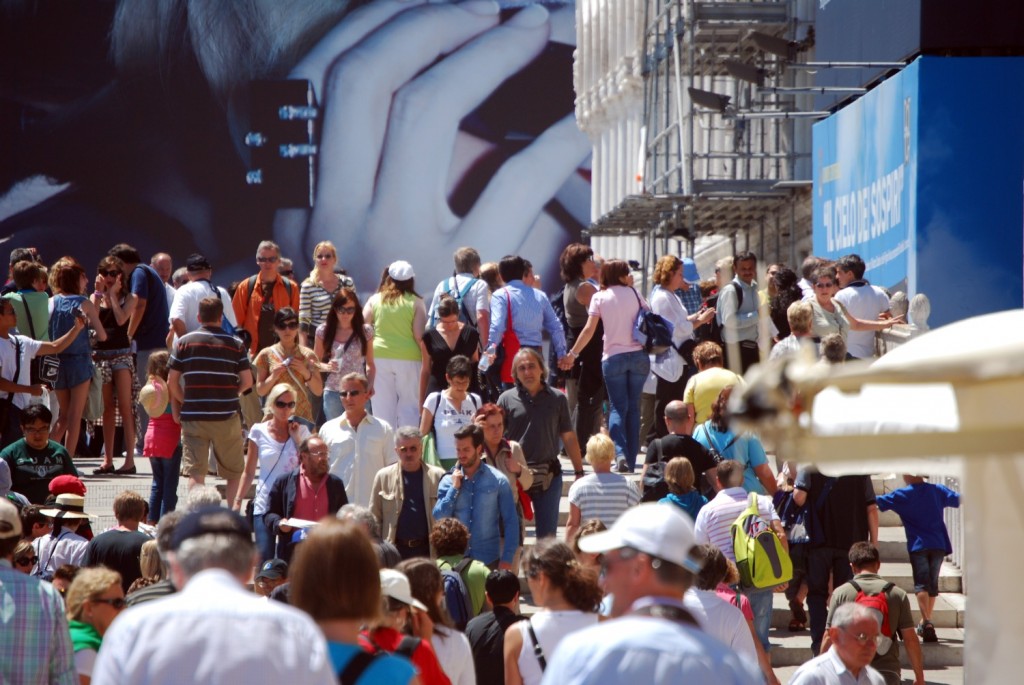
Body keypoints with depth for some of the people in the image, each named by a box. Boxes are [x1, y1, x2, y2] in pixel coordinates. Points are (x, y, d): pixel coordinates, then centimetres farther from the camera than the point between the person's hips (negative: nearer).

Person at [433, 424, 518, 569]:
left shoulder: (498, 480, -4)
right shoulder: (448, 481, 2)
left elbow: (511, 521, -3)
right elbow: (439, 518, -6)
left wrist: (506, 559, -9)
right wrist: (454, 487, -11)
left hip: (488, 560, -2)